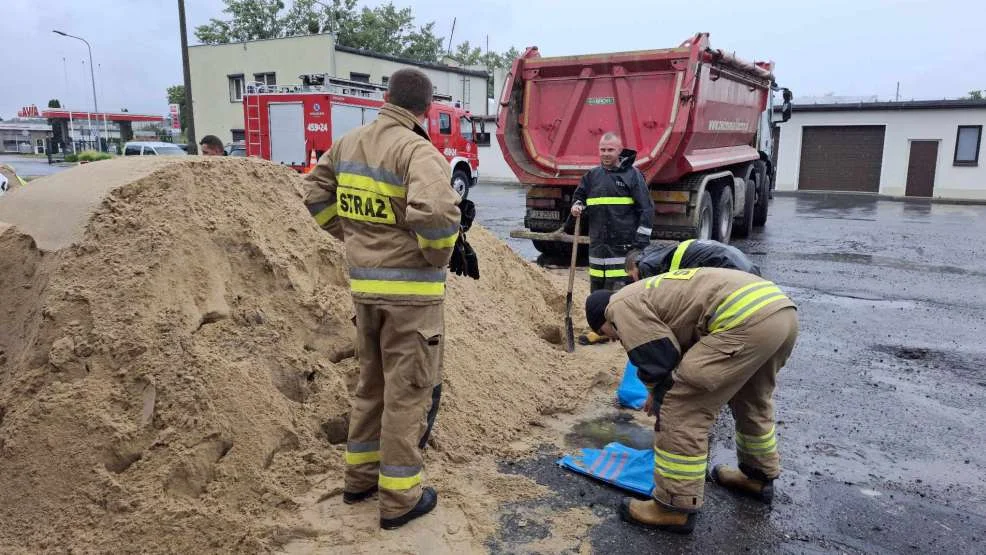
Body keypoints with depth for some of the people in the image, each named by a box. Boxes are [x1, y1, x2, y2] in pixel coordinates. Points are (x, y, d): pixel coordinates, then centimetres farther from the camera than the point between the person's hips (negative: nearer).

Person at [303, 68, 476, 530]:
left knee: (371, 383, 22)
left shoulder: (348, 143, 7)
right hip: (410, 289, -7)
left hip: (364, 283, 7)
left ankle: (360, 475, 35)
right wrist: (441, 253, -14)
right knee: (408, 391, 5)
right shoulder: (417, 150, -17)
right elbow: (435, 211, -33)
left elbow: (315, 194, 18)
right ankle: (400, 498, 16)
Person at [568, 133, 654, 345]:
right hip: (598, 242, 5)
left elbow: (646, 208, -3)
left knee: (621, 287, -6)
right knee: (597, 287, 9)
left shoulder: (632, 175, -1)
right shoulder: (592, 175, 13)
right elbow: (579, 196, 27)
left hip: (624, 243, -5)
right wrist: (577, 206, 2)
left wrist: (641, 240, -9)